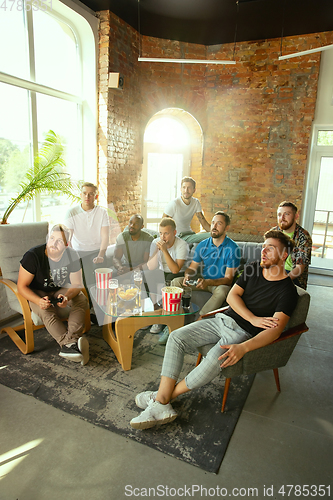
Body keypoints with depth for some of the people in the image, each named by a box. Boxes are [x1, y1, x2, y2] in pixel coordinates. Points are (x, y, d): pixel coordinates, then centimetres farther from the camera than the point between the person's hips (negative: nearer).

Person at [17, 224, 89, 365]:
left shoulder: (72, 256, -13)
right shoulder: (32, 256, -22)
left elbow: (77, 284, -9)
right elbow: (22, 286, -18)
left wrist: (66, 297, -32)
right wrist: (38, 301, -37)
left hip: (61, 290, 3)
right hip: (36, 294, -3)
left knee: (82, 300, -25)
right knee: (46, 311, -34)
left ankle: (67, 344, -36)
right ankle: (70, 343, -37)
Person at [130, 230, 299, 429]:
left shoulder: (288, 291, -10)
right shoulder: (254, 268, 8)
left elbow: (275, 330, -20)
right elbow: (232, 295, 3)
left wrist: (243, 347, -36)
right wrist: (253, 319, -14)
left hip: (244, 334, -6)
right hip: (223, 320, 6)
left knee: (215, 360, -34)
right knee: (176, 337, -12)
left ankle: (164, 396, -10)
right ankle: (161, 405, -14)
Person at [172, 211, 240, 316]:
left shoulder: (233, 248, -15)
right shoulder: (203, 245, -1)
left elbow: (228, 279, -17)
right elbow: (192, 268, 5)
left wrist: (208, 282, -34)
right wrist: (187, 276, -20)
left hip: (221, 283, -4)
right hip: (203, 280, 4)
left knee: (221, 291, -39)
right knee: (176, 282, -14)